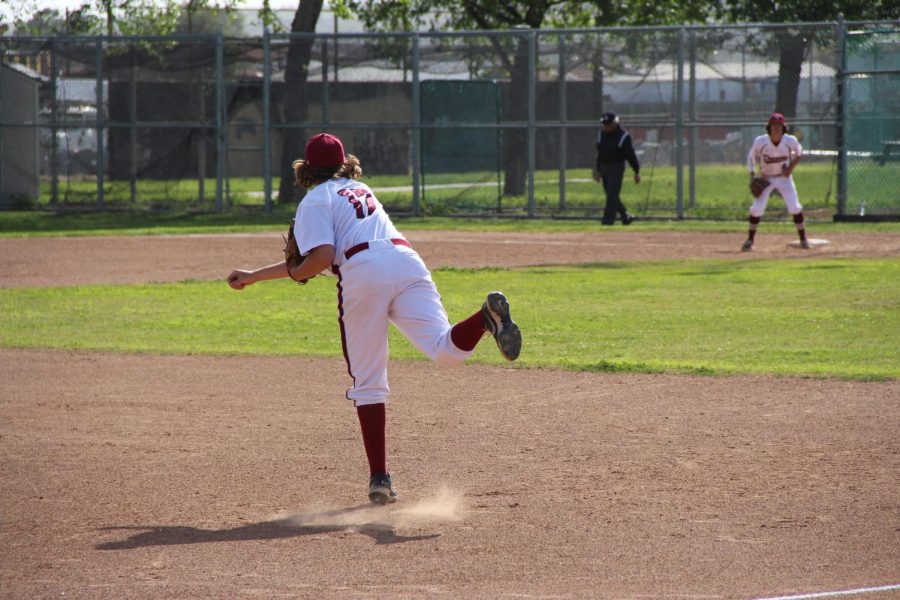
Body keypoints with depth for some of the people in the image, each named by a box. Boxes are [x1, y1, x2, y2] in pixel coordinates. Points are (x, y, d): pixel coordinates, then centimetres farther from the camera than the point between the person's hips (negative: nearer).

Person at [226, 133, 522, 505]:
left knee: (368, 383, 4)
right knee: (447, 351, -14)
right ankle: (486, 316, -45)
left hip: (362, 273, -4)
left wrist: (294, 274, 18)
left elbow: (322, 258, -4)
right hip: (406, 261, 4)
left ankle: (380, 478, 0)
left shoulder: (314, 202, 14)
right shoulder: (360, 189, 35)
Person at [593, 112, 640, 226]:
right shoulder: (601, 134, 7)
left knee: (612, 194, -11)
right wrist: (598, 170, 18)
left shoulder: (623, 136, -12)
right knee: (610, 194, 9)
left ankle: (609, 218, -10)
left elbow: (631, 155, -9)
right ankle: (625, 216, 21)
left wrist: (637, 172, -7)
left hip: (617, 167, -7)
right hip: (604, 168, 7)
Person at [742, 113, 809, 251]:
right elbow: (751, 157, -1)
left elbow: (799, 153, 3)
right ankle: (750, 240, 5)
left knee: (794, 207, -9)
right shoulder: (760, 142, -18)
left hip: (784, 178, 0)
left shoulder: (790, 141, -17)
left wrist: (791, 167, -13)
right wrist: (752, 175, -12)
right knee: (756, 209, -8)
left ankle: (803, 239, 4)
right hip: (766, 178, 0)